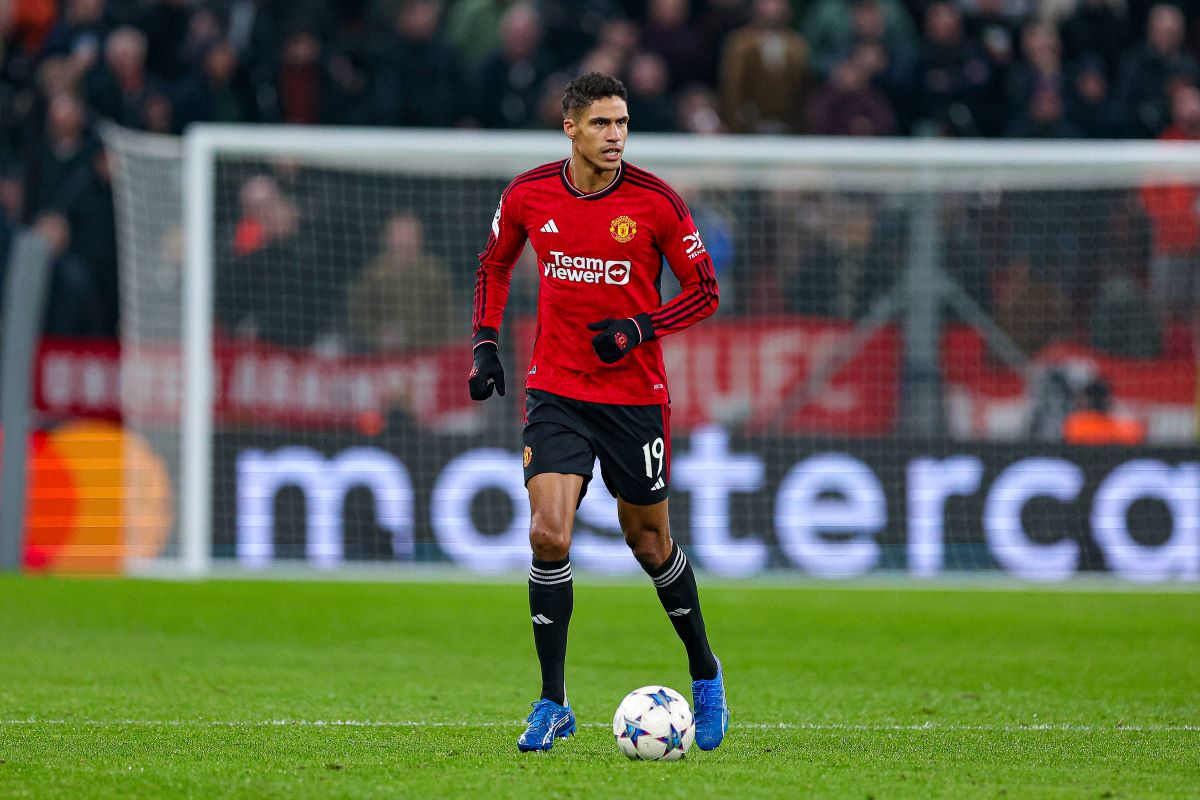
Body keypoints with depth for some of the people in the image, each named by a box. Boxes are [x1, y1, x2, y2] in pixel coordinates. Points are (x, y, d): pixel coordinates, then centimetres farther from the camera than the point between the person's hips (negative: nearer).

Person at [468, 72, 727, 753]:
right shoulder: (528, 196, -2)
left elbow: (704, 290, -2)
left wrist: (641, 328, -17)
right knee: (549, 536, -14)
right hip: (557, 391, 1)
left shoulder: (657, 202, -9)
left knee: (650, 543, 10)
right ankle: (554, 704, -5)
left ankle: (705, 672, 34)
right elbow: (495, 267, 17)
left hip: (637, 396, -1)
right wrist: (486, 346, 6)